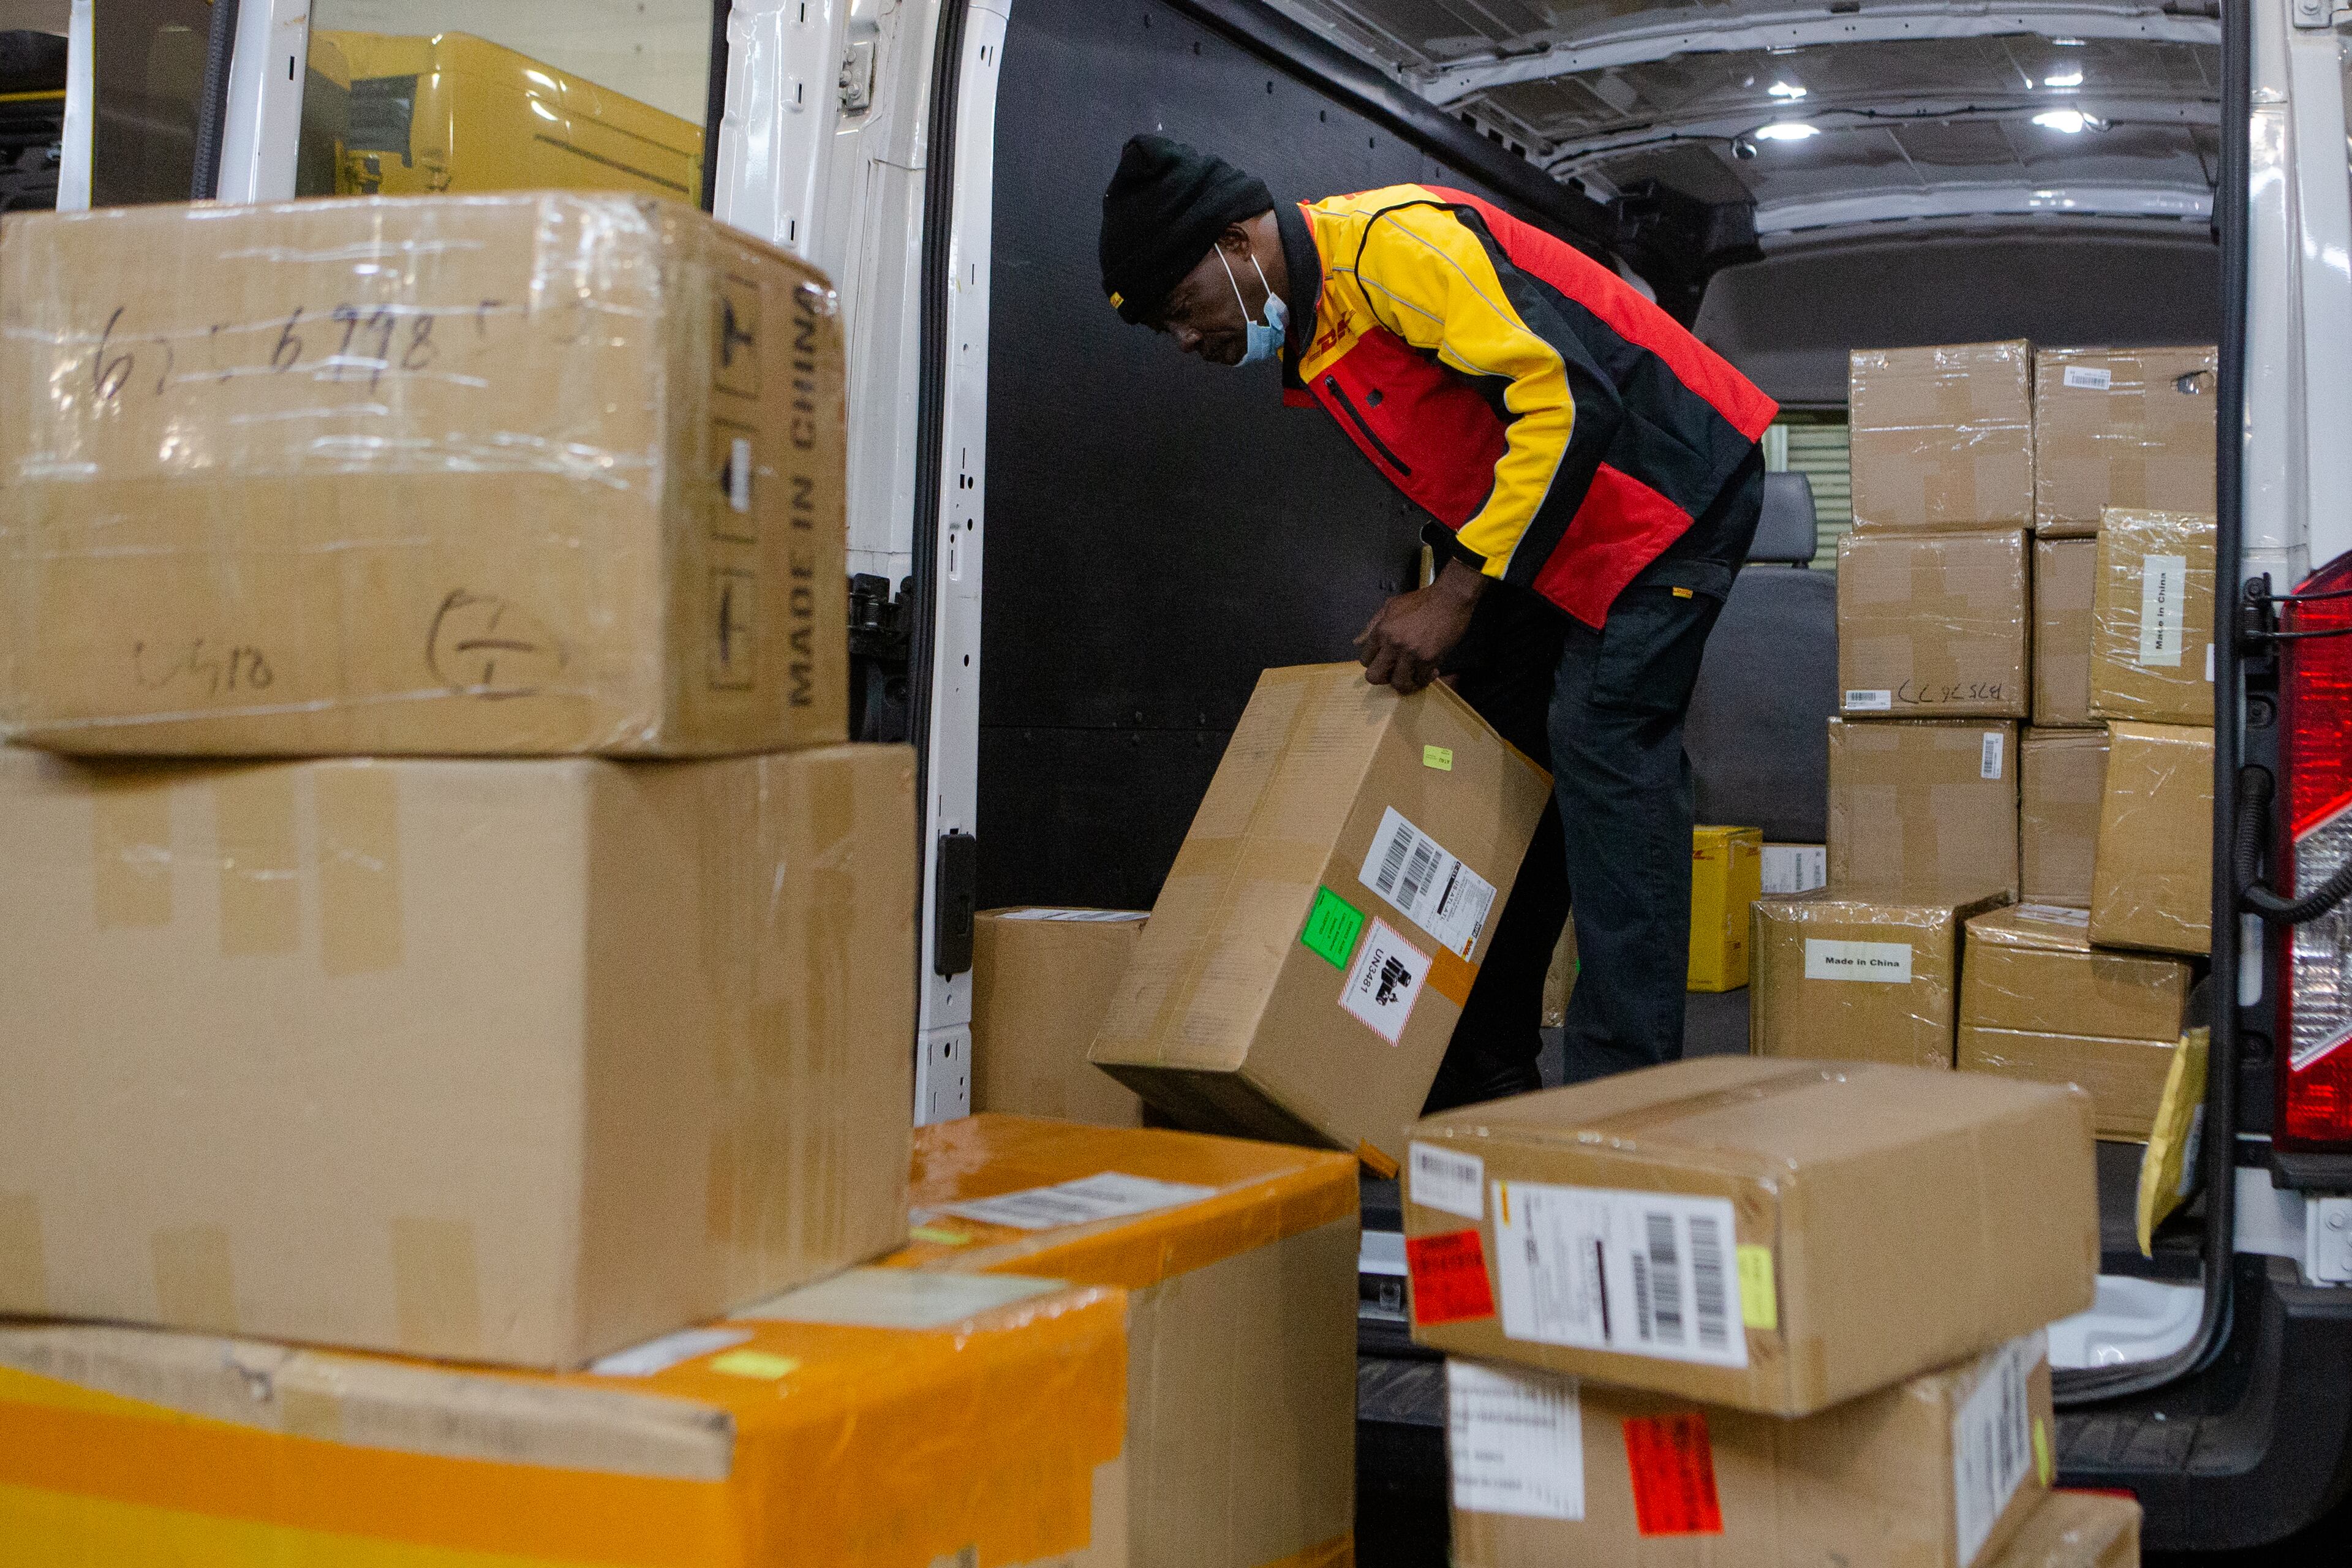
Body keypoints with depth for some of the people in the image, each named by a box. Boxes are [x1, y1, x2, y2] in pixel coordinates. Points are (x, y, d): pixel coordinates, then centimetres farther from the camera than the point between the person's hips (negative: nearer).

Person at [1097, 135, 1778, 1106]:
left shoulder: (1394, 242, -24)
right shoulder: (1310, 340, 8)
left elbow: (1566, 395, -31)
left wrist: (1457, 592, -28)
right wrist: (1434, 609, 3)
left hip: (1672, 483, -10)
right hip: (1555, 514, 10)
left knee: (1601, 739, -19)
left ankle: (1625, 1092, -16)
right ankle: (1488, 1072, 16)